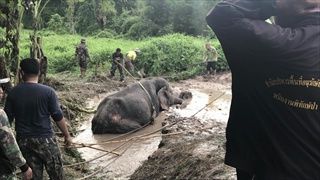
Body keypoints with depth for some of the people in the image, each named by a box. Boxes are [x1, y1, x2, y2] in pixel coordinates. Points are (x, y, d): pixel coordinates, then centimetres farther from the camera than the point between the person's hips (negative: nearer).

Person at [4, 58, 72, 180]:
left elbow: (8, 118, 2)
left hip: (23, 139, 4)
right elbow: (58, 117, -10)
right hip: (44, 138, -3)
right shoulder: (48, 92, -14)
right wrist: (67, 135, 2)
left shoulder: (13, 93, -4)